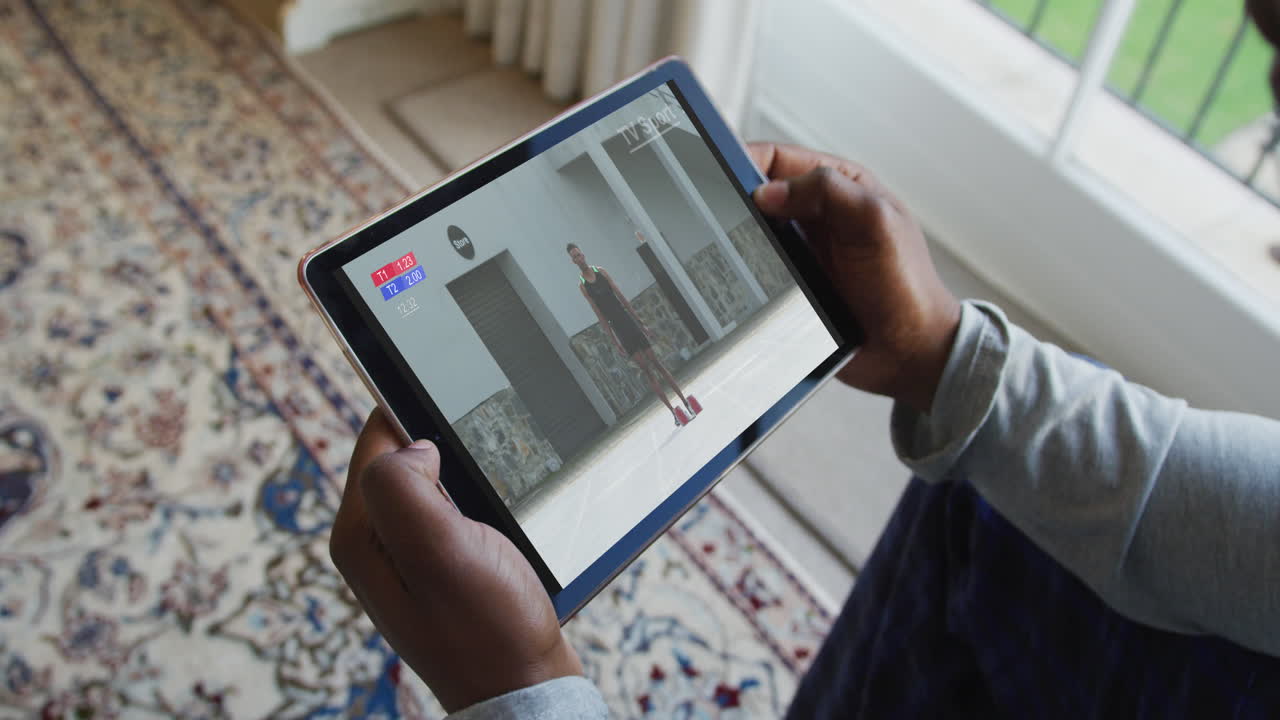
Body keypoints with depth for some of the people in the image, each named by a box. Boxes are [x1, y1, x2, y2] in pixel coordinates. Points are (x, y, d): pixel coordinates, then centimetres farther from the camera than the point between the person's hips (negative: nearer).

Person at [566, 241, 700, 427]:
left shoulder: (601, 271, 7)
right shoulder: (582, 284, -3)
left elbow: (622, 298, 8)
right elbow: (599, 314, -5)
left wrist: (642, 323, 8)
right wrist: (614, 341, -7)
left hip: (628, 320, 3)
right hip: (617, 327, -3)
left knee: (655, 361, 3)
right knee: (645, 369, -5)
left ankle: (685, 402, 6)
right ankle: (673, 412, -4)